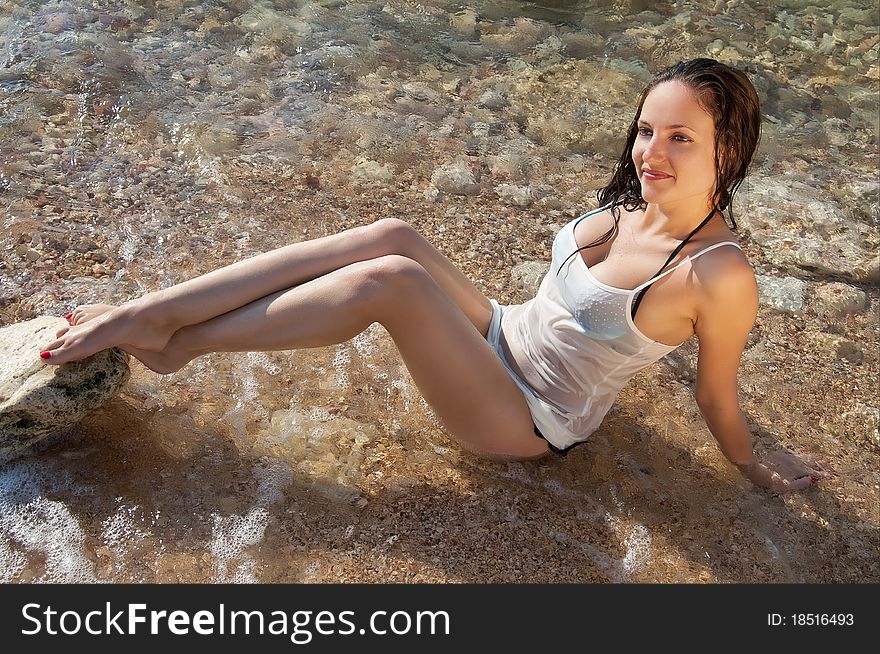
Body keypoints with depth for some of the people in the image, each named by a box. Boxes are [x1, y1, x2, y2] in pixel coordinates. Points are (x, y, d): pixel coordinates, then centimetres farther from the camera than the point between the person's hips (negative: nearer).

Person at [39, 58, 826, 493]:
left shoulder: (720, 276, -24)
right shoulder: (636, 203, -2)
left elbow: (718, 397, -9)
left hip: (530, 420, -6)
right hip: (503, 337, 7)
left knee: (390, 278, -29)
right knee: (392, 236, -20)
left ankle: (172, 342, -14)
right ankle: (143, 311, -19)